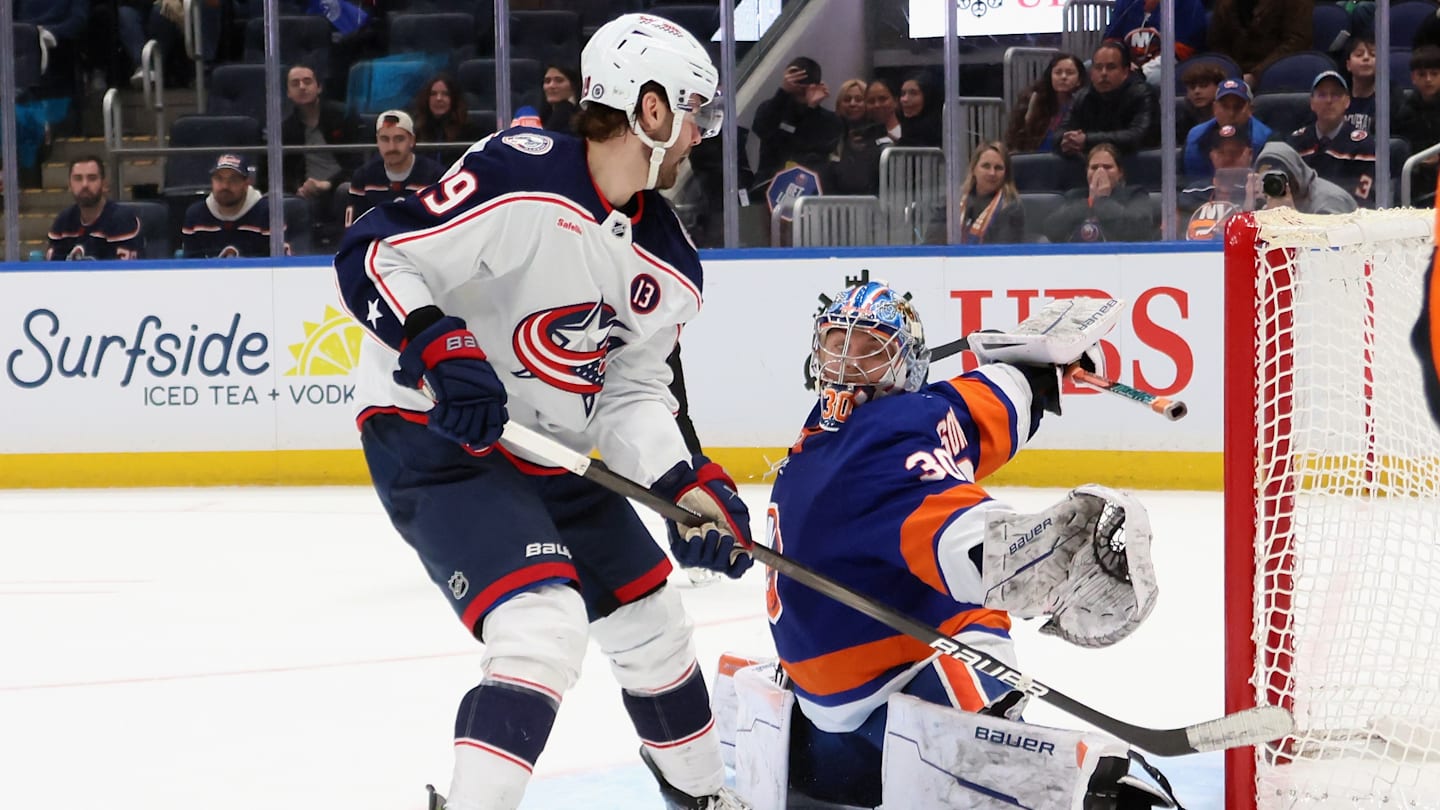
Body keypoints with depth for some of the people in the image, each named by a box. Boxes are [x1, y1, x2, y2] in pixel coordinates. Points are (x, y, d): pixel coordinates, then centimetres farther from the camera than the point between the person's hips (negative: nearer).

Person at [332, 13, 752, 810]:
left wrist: (692, 485, -12)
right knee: (546, 629, -28)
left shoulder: (668, 265, 3)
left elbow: (630, 395, 4)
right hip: (434, 437, -9)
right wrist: (440, 351, -36)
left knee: (653, 624, 21)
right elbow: (371, 254, -23)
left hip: (550, 452, 9)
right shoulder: (521, 175, -22)